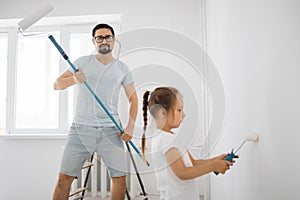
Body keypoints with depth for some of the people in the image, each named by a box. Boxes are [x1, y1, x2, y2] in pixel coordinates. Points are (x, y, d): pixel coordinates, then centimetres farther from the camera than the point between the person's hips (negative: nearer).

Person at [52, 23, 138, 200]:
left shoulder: (122, 68, 10)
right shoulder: (83, 62, 8)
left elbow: (133, 97, 12)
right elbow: (57, 85, 3)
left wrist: (131, 126, -1)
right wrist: (74, 79, -19)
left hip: (111, 130, 1)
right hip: (81, 128, 0)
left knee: (120, 177, 0)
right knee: (64, 178, -1)